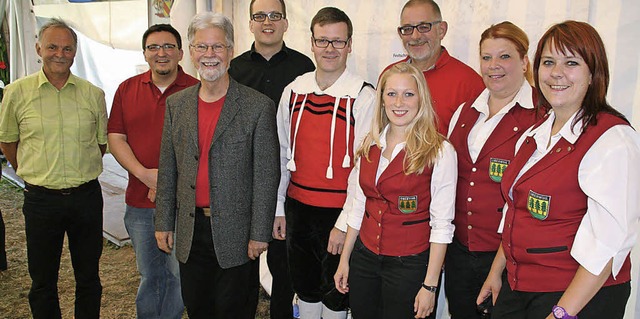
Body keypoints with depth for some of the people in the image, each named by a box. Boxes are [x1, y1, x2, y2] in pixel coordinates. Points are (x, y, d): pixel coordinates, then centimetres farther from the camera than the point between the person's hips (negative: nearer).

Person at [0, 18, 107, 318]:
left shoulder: (93, 94, 0)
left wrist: (80, 173, 9)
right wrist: (33, 174, 9)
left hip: (86, 195, 1)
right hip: (41, 199, -1)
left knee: (88, 278, 14)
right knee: (42, 282, 12)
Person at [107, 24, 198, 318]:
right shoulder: (127, 89, 7)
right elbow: (115, 138, 3)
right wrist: (145, 174, -13)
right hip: (139, 203, 3)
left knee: (178, 274, 9)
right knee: (149, 274, 18)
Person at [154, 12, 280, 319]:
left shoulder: (258, 106, -9)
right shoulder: (176, 104, 6)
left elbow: (266, 176, -9)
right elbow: (167, 169, 10)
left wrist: (259, 234, -9)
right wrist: (163, 223, 8)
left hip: (235, 232, -4)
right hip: (190, 229, 4)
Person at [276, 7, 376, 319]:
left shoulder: (363, 97, -12)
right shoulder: (293, 91, 3)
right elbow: (283, 154, 9)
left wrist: (344, 223, -13)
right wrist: (278, 208, 10)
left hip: (339, 213, -4)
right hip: (298, 208, 4)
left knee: (335, 293, 13)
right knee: (304, 287, 20)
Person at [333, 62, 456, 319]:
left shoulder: (439, 151, -12)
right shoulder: (370, 145, 4)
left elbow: (442, 224, -12)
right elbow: (357, 205, 10)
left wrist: (430, 285, -12)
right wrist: (345, 259, 11)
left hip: (410, 263, -4)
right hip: (365, 257, 5)